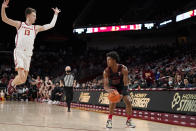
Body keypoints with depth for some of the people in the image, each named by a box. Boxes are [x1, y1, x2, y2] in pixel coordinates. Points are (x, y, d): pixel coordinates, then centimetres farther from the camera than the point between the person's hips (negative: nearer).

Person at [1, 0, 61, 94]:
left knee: (23, 80, 2)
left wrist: (55, 14, 26)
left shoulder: (36, 28, 19)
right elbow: (4, 19, 4)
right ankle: (12, 83, 9)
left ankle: (12, 82, 32)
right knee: (22, 77, -20)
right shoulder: (19, 24, 11)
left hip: (28, 54, 4)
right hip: (19, 52, -4)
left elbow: (51, 25, 23)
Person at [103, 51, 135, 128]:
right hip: (113, 87, -1)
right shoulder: (106, 71, -26)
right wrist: (109, 90, -52)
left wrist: (122, 94, -43)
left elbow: (125, 84, -28)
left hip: (122, 87, 1)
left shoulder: (123, 69, -29)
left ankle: (129, 121, 10)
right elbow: (105, 86, -28)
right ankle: (109, 120, -17)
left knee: (128, 101, -10)